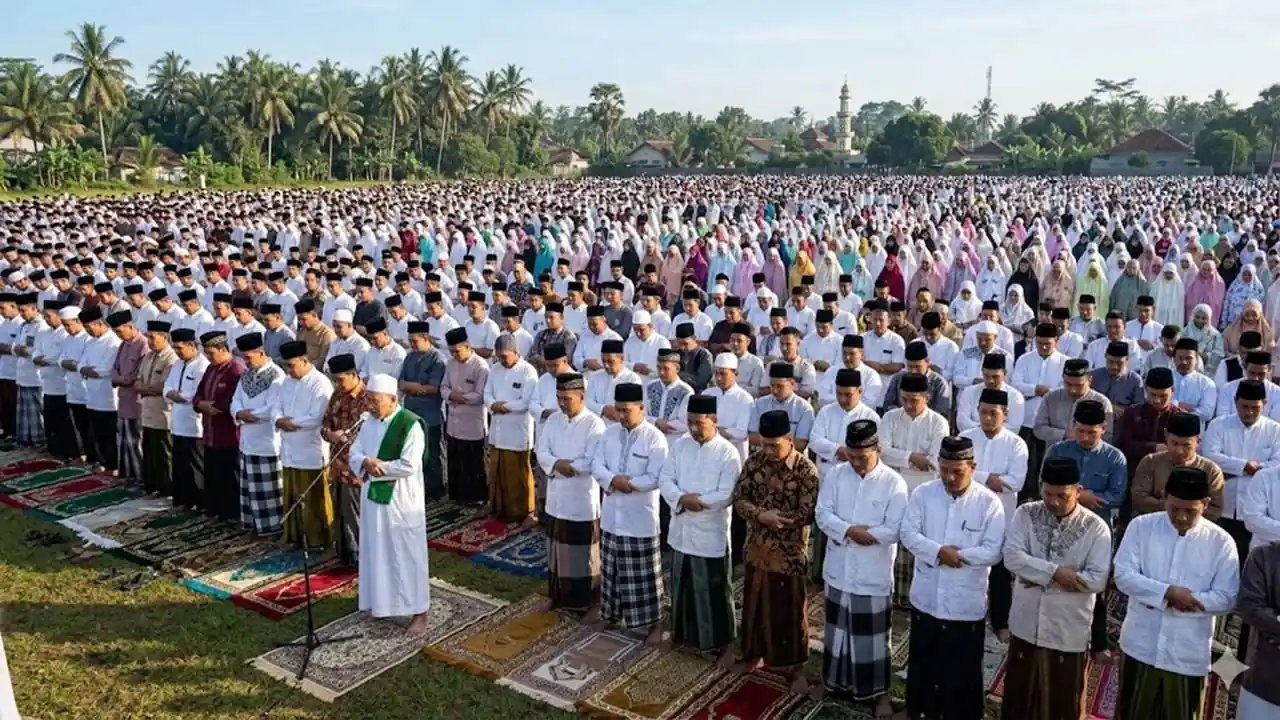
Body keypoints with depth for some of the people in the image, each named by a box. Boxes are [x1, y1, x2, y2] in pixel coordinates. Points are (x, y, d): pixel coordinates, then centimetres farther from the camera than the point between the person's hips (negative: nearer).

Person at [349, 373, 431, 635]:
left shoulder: (410, 425, -16)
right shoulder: (370, 422, 6)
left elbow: (409, 466, -21)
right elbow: (354, 454, 6)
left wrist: (375, 467, -15)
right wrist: (367, 462, -16)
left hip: (401, 500, -7)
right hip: (373, 496, 7)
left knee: (407, 554, 0)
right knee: (377, 552, 16)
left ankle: (419, 611, 9)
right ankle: (381, 600, 32)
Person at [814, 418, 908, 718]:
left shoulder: (894, 483, -14)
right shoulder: (836, 474, -4)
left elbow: (894, 531, -17)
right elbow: (823, 514, -7)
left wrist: (858, 532, -16)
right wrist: (850, 531, -21)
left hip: (873, 574, -3)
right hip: (838, 569, 4)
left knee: (873, 635, 10)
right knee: (836, 627, 20)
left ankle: (880, 693, 27)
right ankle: (833, 680, 39)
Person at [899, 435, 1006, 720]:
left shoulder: (989, 502, -10)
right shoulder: (923, 493, -3)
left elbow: (993, 551, -14)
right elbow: (908, 533, -8)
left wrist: (958, 555, -22)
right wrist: (939, 552, -22)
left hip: (965, 603, -3)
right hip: (926, 597, 3)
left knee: (963, 669, 10)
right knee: (922, 660, 20)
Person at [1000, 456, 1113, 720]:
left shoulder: (1096, 528, -9)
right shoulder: (1026, 515, -4)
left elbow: (1097, 580, -16)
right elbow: (1012, 557, -14)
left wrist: (1040, 577, -17)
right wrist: (1055, 572, -23)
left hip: (1069, 632, -1)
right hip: (1026, 626, 2)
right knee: (1019, 696, 16)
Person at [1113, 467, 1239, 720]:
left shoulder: (1221, 542, -5)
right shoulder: (1141, 526, -4)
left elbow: (1227, 599, -7)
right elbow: (1123, 575, -10)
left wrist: (1181, 600, -19)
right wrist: (1167, 592, -22)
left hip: (1188, 653, 0)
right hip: (1142, 646, 0)